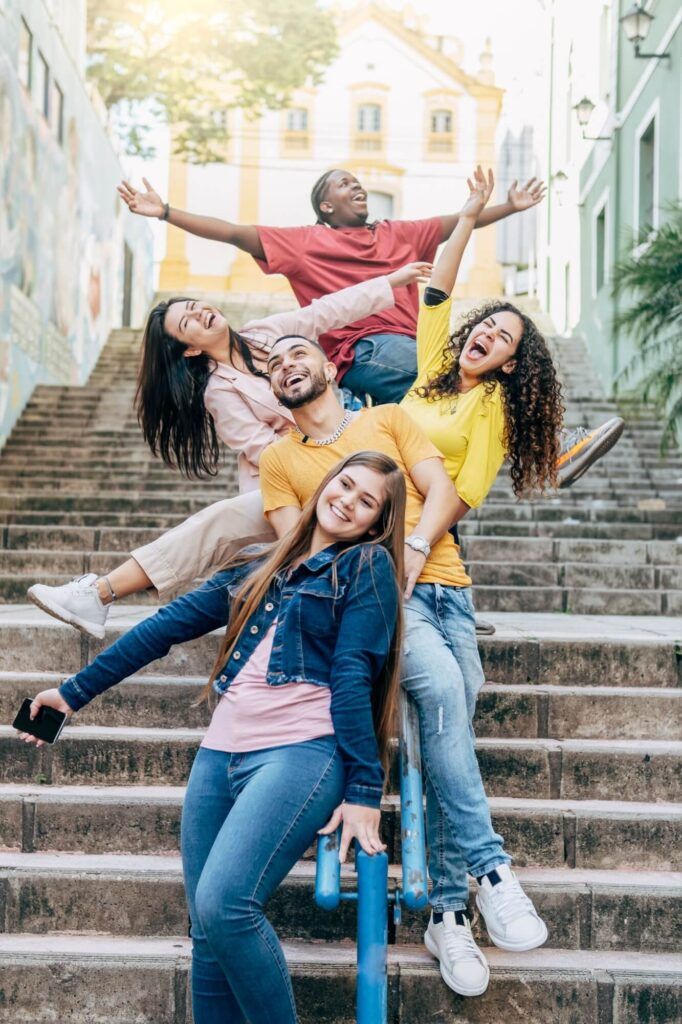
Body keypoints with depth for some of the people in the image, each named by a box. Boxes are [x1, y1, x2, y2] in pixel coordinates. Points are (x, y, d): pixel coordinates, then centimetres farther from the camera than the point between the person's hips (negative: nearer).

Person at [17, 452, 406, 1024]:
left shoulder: (368, 565, 6)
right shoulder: (258, 569, 21)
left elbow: (353, 677, -4)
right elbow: (167, 626, 20)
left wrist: (364, 788, -10)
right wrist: (74, 692, 22)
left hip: (301, 752, -6)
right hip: (220, 755, 6)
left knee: (223, 906, -23)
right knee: (208, 931, 3)